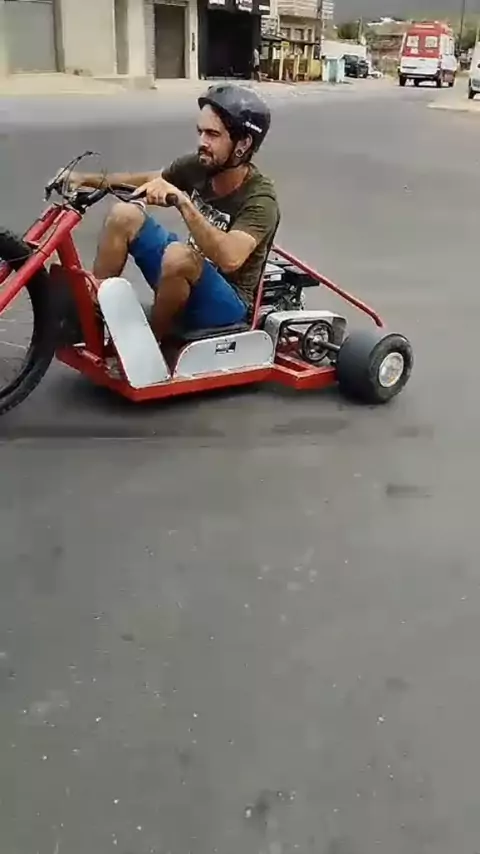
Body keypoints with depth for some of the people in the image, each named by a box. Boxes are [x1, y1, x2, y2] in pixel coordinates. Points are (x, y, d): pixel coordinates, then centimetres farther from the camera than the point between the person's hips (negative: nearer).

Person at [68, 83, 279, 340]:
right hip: (189, 274, 7)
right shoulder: (197, 166, -7)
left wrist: (182, 202, -49)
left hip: (228, 299, -7)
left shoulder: (259, 199, -25)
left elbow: (229, 258, -42)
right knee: (124, 214, -6)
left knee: (178, 255, -36)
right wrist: (88, 179, -2)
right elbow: (146, 180, 11)